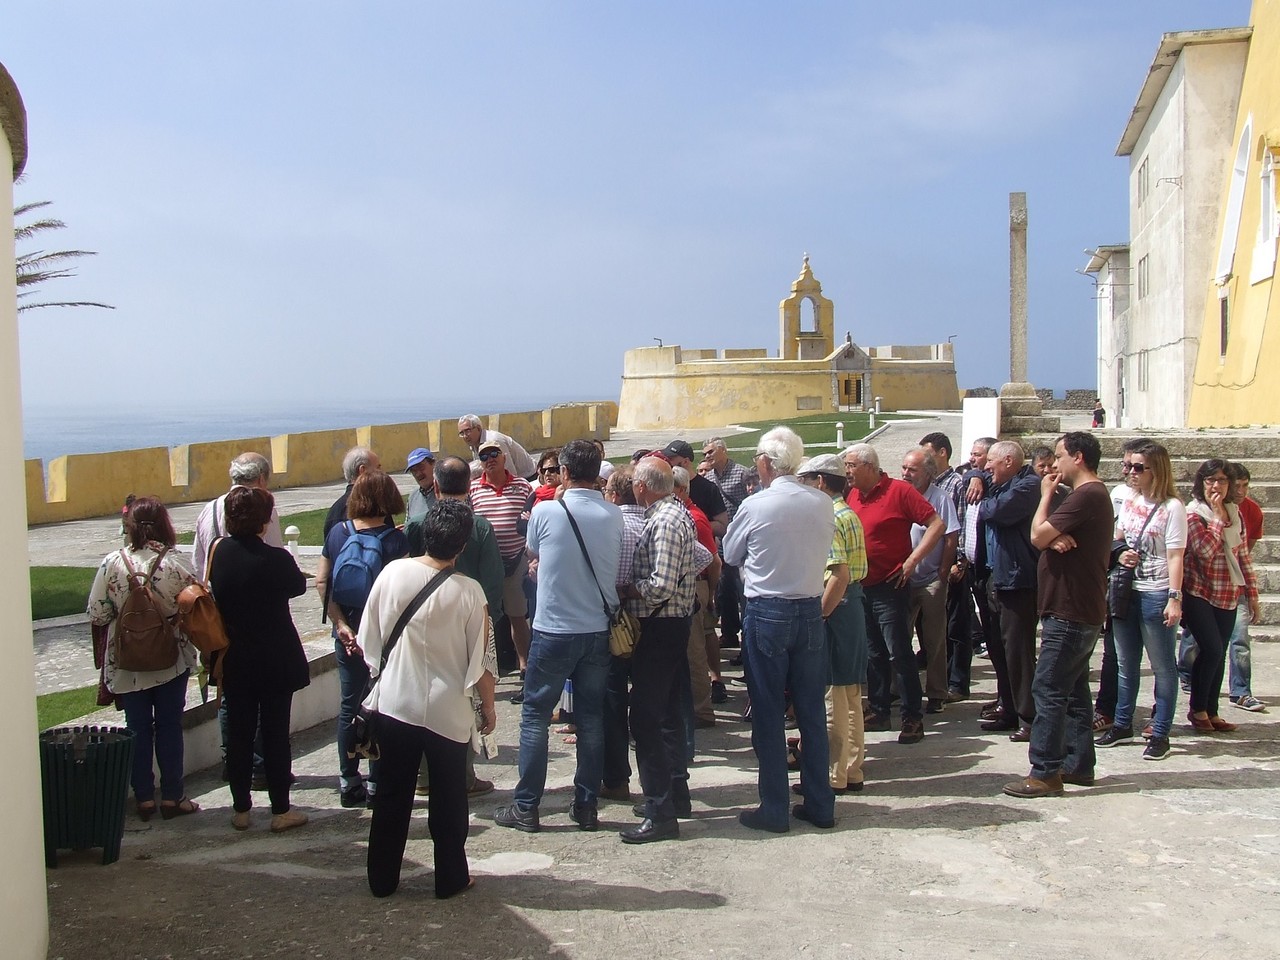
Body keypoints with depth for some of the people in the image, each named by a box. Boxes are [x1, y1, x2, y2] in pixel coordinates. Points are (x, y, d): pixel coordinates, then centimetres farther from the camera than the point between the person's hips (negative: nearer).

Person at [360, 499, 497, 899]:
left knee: (391, 795, 15)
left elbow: (368, 638, 0)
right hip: (448, 711, -2)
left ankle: (382, 878, 26)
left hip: (394, 704, 3)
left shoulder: (393, 572, -9)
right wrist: (488, 706, 5)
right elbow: (481, 660, -10)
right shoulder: (468, 592, -15)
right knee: (448, 799, 14)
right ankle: (450, 878, 24)